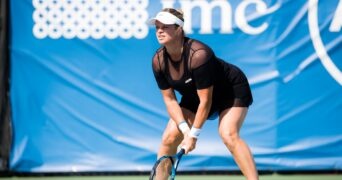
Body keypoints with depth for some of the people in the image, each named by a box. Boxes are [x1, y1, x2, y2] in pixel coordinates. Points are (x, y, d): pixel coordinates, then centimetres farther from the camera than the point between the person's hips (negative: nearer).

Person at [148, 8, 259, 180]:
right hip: (195, 96, 7)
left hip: (232, 90, -7)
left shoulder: (198, 54, -37)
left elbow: (205, 101, -31)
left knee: (228, 134, -28)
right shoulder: (158, 61, -18)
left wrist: (193, 135, -27)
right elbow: (170, 99, -10)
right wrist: (185, 129, -22)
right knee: (169, 138, -5)